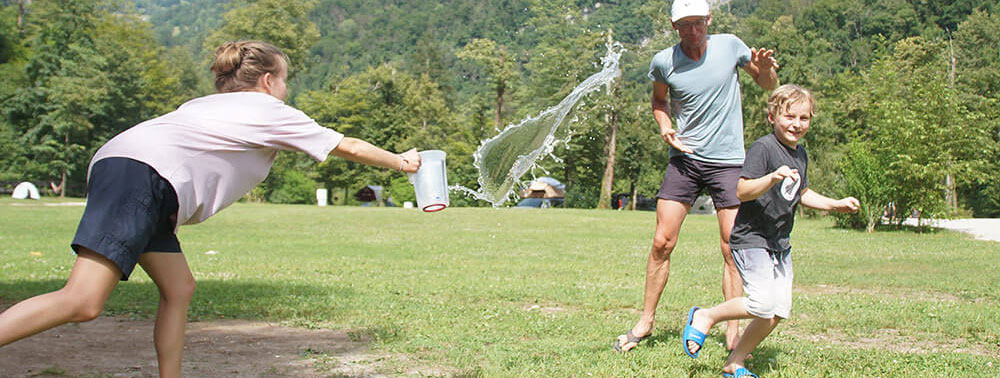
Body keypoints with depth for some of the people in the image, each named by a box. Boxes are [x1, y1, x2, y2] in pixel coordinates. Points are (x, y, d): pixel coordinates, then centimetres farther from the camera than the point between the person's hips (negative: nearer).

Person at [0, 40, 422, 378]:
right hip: (143, 176, -9)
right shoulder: (271, 111, 14)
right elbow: (350, 147, 22)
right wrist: (400, 161, 35)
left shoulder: (210, 105, 33)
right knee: (82, 302, -18)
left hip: (115, 164, 9)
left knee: (179, 287, 13)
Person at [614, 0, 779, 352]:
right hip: (684, 158, 1)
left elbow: (768, 85, 10)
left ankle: (733, 331, 5)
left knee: (732, 249, -4)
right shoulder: (663, 62, -2)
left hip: (728, 161, -1)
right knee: (662, 242, -3)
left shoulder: (730, 45, -3)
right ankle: (645, 321, 13)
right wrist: (665, 126, -1)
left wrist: (765, 68, -13)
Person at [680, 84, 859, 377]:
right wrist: (773, 178, -37)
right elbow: (742, 191, -23)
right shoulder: (763, 148, -14)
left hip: (780, 244, 9)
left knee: (778, 313, 4)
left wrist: (836, 205, 20)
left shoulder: (800, 154, 13)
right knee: (763, 304, -21)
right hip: (751, 240, -9)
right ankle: (705, 317, 1)